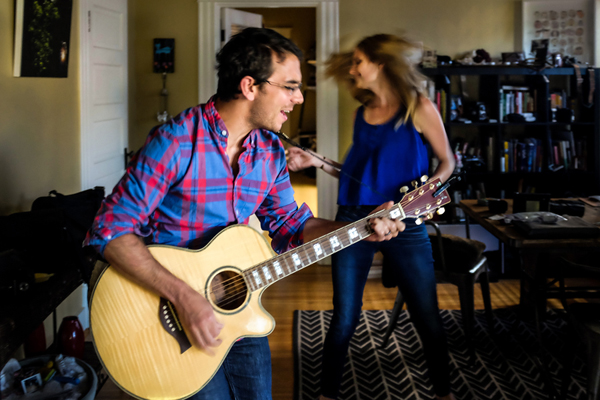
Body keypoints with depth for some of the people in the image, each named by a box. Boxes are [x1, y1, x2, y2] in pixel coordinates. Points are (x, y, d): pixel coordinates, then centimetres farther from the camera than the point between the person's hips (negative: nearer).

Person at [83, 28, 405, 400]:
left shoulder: (271, 151, 0)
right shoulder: (176, 142, -22)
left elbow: (287, 225, 9)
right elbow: (111, 230, -25)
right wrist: (184, 296, -33)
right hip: (173, 313, -6)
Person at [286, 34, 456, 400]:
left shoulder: (418, 107, 0)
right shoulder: (363, 112, 13)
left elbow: (447, 162, 3)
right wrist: (318, 162, 6)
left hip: (403, 223, -3)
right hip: (353, 219, 3)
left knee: (428, 317, 4)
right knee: (345, 318, 6)